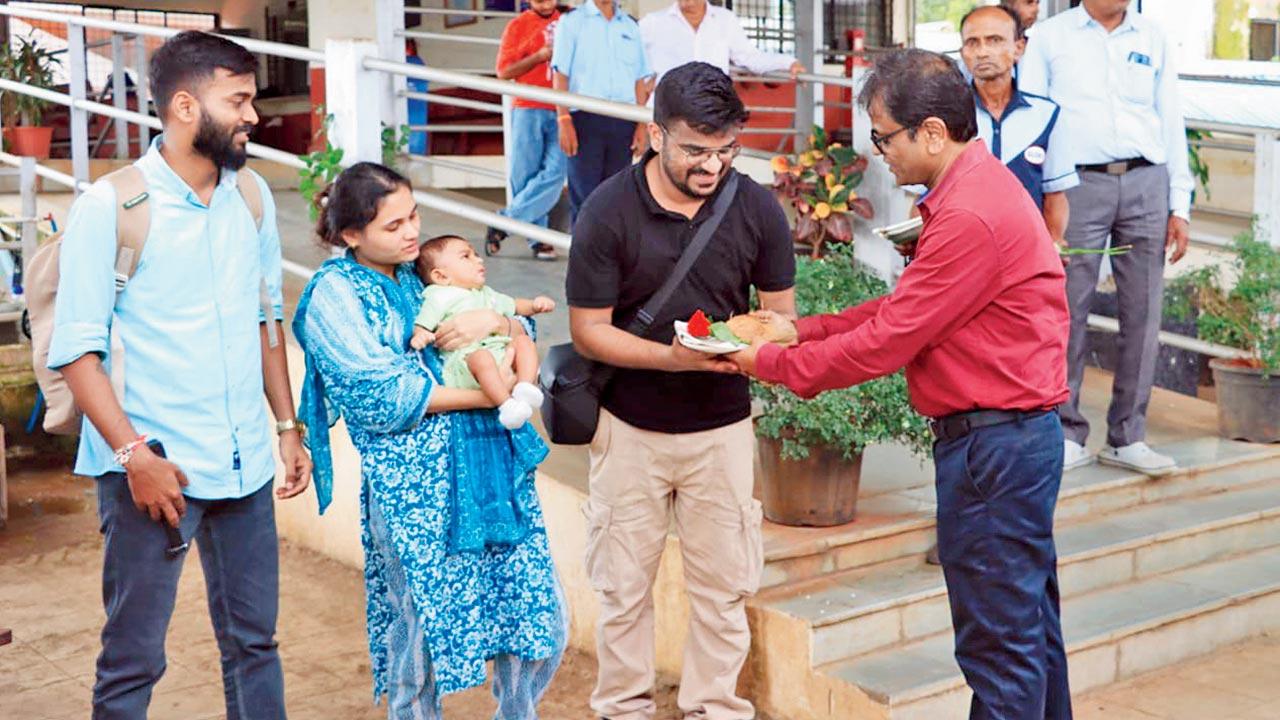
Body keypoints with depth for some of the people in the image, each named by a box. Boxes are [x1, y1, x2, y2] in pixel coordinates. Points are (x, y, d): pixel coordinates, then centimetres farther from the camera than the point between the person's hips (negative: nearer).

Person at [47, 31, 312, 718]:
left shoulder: (252, 195, 7)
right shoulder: (110, 207, -10)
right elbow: (76, 351, -10)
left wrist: (288, 427, 12)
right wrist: (134, 454, -18)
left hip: (244, 462, 5)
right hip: (153, 466, -5)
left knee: (254, 640, 13)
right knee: (133, 658, 2)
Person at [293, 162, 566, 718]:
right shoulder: (334, 294, -4)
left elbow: (522, 329, 15)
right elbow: (383, 396, -14)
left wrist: (494, 319, -9)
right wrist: (489, 396, -12)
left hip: (492, 464, 6)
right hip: (414, 483, -5)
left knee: (541, 624, 6)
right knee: (422, 636, 4)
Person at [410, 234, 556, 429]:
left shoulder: (485, 294, 33)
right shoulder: (439, 297, 10)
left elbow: (513, 305, 43)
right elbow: (423, 324, 2)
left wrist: (534, 305, 23)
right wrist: (420, 336, -23)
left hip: (500, 350, 7)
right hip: (464, 357, -7)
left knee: (523, 340, -15)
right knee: (482, 358, -38)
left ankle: (525, 385, -31)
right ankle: (506, 403, -46)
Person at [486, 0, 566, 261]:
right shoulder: (518, 26, 4)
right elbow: (504, 72, -1)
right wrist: (540, 56, -10)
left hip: (561, 111, 2)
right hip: (529, 110, -2)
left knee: (555, 172, -10)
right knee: (525, 176, 0)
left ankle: (504, 222, -2)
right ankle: (537, 238, 10)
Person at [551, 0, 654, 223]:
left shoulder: (630, 26, 15)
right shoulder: (572, 21, 4)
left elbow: (640, 79, 15)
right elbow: (560, 74, -2)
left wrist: (641, 125, 7)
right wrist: (564, 120, -11)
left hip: (624, 121, 4)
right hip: (585, 119, -4)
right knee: (584, 194, -4)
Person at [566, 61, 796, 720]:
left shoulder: (757, 208, -8)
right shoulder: (607, 212, -15)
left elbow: (781, 313, 1)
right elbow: (588, 330, -12)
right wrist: (671, 356, -27)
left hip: (722, 425, 2)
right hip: (631, 426, -1)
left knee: (723, 586, 8)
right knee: (623, 585, 10)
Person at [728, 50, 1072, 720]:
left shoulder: (971, 217, -23)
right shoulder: (977, 185, 11)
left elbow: (884, 342, -19)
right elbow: (903, 307, 13)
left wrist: (771, 363, -7)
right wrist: (802, 330, 7)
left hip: (993, 444, -11)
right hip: (1016, 435, 11)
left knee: (998, 640, 0)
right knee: (1028, 620, 20)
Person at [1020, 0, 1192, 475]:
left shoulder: (1153, 40, 15)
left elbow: (1171, 121, 14)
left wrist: (1180, 207, 7)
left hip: (1146, 185, 3)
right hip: (1078, 184, -3)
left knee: (1142, 314, 2)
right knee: (1068, 313, -3)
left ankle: (1127, 438, 11)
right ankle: (1067, 435, 6)